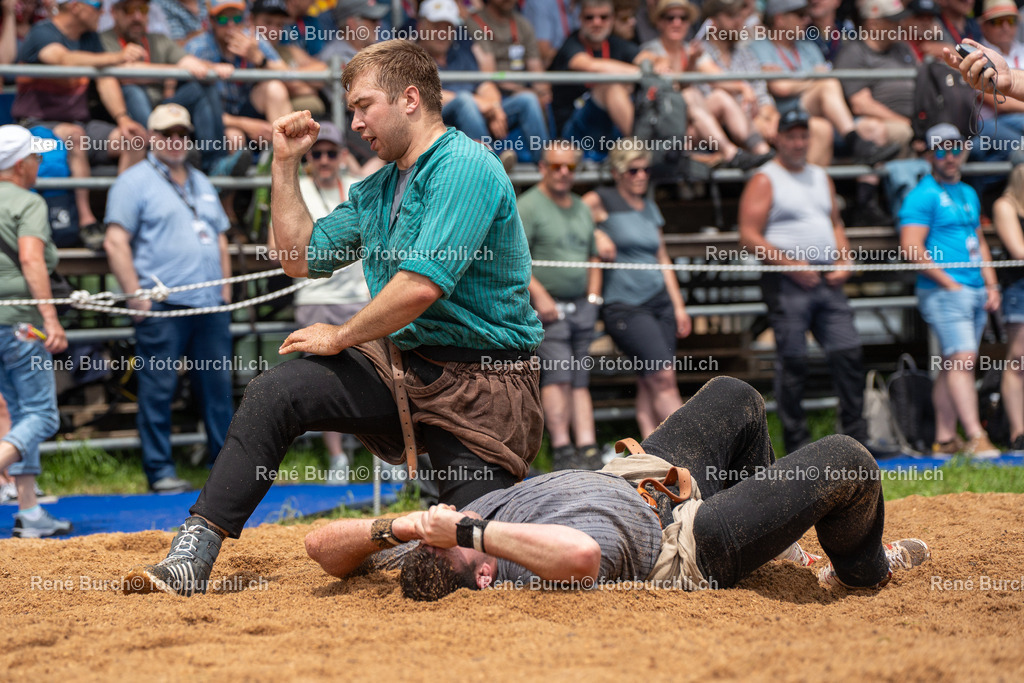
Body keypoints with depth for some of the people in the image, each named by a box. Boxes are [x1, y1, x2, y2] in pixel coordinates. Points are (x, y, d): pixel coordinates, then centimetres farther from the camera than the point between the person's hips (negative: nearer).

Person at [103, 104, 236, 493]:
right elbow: (115, 242, -7)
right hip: (162, 305, -6)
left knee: (218, 384, 7)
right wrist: (136, 295, -13)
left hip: (210, 305, 6)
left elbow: (220, 239, 26)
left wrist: (225, 288, 15)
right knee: (158, 388, -4)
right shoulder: (135, 183, 1)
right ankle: (160, 471, 1)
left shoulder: (202, 184, 21)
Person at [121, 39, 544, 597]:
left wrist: (340, 337, -11)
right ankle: (195, 554, -20)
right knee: (273, 394, -16)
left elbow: (422, 285, -24)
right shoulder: (377, 189, 15)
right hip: (399, 362, 7)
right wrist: (285, 164, 14)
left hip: (480, 378, -7)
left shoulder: (465, 168, -16)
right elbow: (302, 258, 20)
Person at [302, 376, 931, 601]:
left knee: (735, 398, 24)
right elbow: (581, 553, -68)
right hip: (684, 544, -8)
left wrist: (393, 526, -38)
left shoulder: (445, 543, -24)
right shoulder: (535, 577, -44)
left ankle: (778, 549, 43)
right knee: (846, 463, -10)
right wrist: (470, 532, -58)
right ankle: (862, 573, 23)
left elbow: (324, 547, -19)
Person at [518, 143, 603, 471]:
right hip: (548, 306, -7)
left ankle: (588, 448, 0)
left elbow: (593, 257, 26)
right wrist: (539, 296, -18)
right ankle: (561, 450, -14)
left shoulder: (582, 208, 18)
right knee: (557, 375, -14)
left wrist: (593, 296, 12)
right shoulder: (528, 206, -5)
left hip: (581, 305, 7)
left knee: (581, 379, 3)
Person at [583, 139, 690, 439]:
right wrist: (595, 234, -14)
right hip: (623, 304, -6)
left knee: (649, 384, 3)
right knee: (663, 377, -13)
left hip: (659, 300, 6)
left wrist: (679, 306, 17)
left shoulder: (650, 209, 16)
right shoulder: (601, 201, -2)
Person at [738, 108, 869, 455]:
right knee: (792, 362, -4)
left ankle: (856, 436, 6)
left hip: (827, 282, 6)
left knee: (848, 354, 0)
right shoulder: (764, 181, -1)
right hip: (787, 282, -6)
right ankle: (796, 441, 2)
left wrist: (843, 261, 6)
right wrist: (790, 262, -16)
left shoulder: (821, 178, 19)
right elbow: (749, 236, -8)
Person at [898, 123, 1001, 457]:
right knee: (961, 360, -15)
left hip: (975, 292, 7)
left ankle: (945, 438, 10)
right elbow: (911, 247, -14)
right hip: (943, 292, -7)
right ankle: (975, 436, -21)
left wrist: (991, 284, 14)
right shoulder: (922, 195, -6)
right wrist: (948, 282, -13)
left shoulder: (969, 194, 20)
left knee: (952, 365, 7)